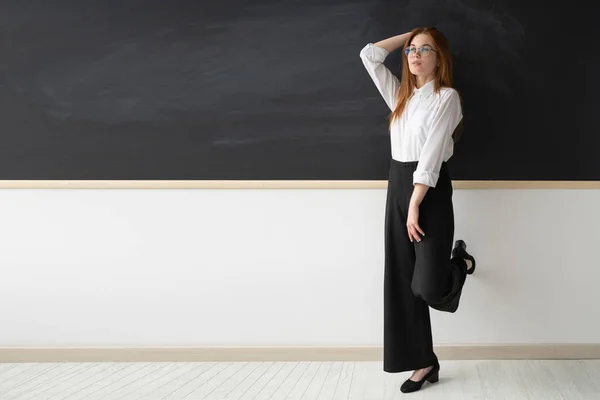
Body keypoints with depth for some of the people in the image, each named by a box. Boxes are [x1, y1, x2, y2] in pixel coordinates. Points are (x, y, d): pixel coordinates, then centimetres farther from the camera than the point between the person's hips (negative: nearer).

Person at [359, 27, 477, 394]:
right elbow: (369, 55, 16)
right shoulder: (400, 95, 14)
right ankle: (424, 363, 15)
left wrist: (415, 206, -18)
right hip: (397, 187, 7)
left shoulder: (447, 97, -6)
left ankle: (461, 262, 26)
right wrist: (409, 35, 15)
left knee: (430, 288, -11)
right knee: (402, 282, 4)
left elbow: (432, 155, -13)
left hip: (431, 192, -6)